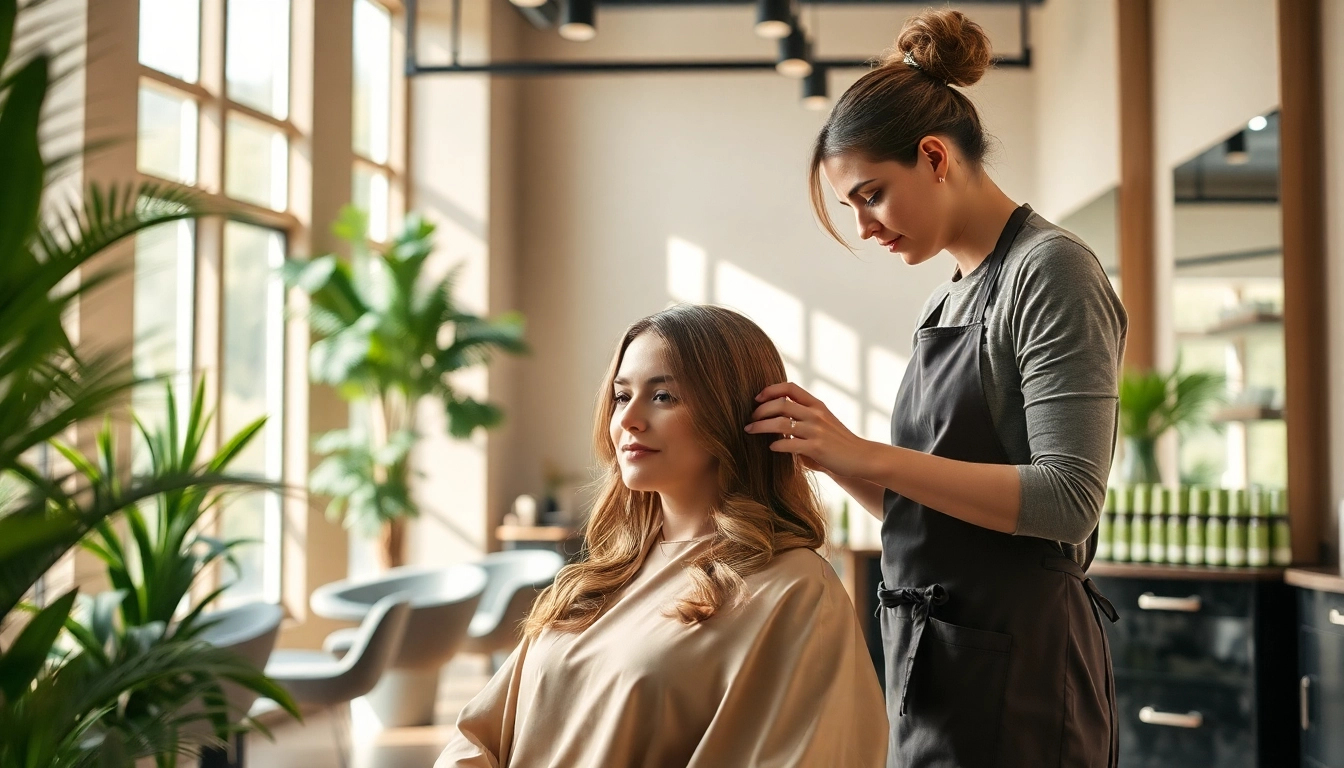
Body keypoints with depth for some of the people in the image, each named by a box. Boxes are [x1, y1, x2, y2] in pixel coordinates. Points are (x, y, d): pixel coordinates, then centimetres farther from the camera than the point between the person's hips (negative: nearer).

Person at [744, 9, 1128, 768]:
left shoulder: (1051, 271, -10)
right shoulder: (947, 303, 15)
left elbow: (1067, 498, -19)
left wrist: (865, 453, -20)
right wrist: (830, 453, -1)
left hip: (1014, 669, -8)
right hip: (933, 659, 8)